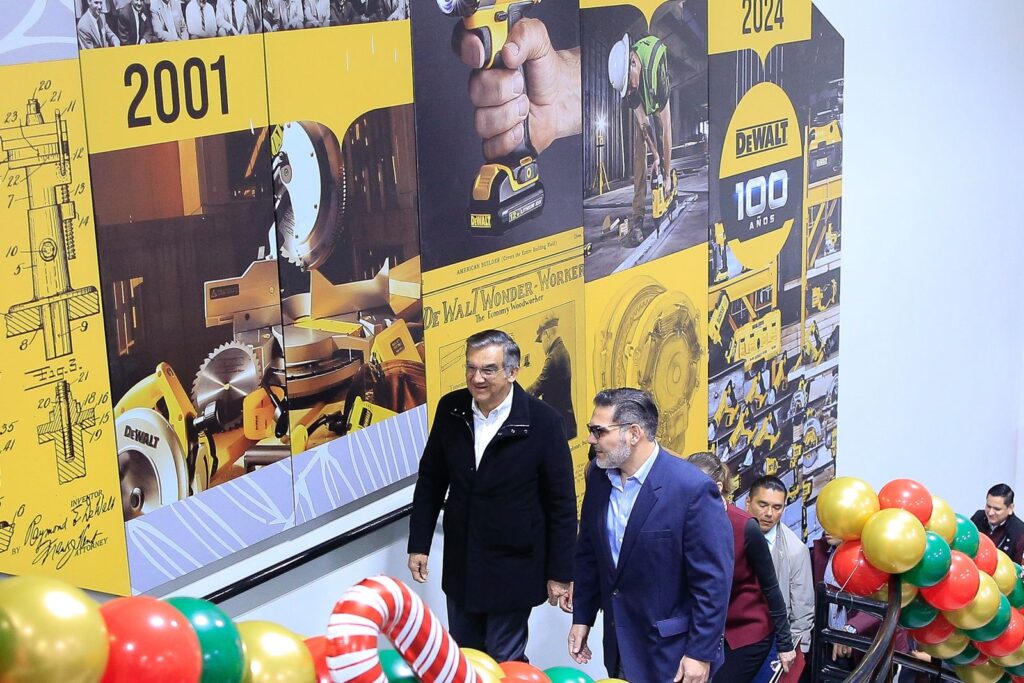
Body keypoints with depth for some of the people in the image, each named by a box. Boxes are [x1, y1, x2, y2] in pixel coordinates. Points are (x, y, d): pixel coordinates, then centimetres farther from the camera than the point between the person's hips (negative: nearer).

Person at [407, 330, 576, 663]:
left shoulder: (543, 421, -17)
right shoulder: (450, 408, -5)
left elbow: (562, 503, -10)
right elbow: (430, 480, 6)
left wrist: (560, 572, -8)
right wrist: (419, 544, 5)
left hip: (513, 567, -4)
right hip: (461, 563, 4)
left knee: (504, 661, 5)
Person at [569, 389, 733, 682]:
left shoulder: (693, 489, -21)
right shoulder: (598, 476, -1)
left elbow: (713, 579, -17)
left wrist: (701, 653, -16)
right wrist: (582, 617, 11)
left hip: (671, 650, -6)